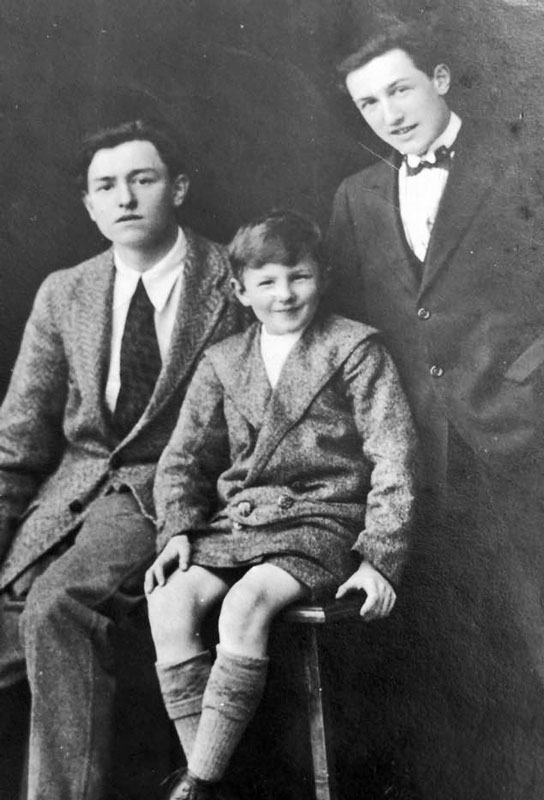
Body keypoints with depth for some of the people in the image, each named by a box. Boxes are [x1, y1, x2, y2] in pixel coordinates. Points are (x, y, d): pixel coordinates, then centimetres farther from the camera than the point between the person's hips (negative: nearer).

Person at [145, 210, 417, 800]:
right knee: (169, 601, -22)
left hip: (321, 523, -4)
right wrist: (178, 530, -4)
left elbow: (393, 457, -4)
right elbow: (183, 456, 13)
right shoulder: (221, 362, 14)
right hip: (235, 522, 5)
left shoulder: (354, 348, 1)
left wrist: (380, 558, -11)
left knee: (246, 604, -31)